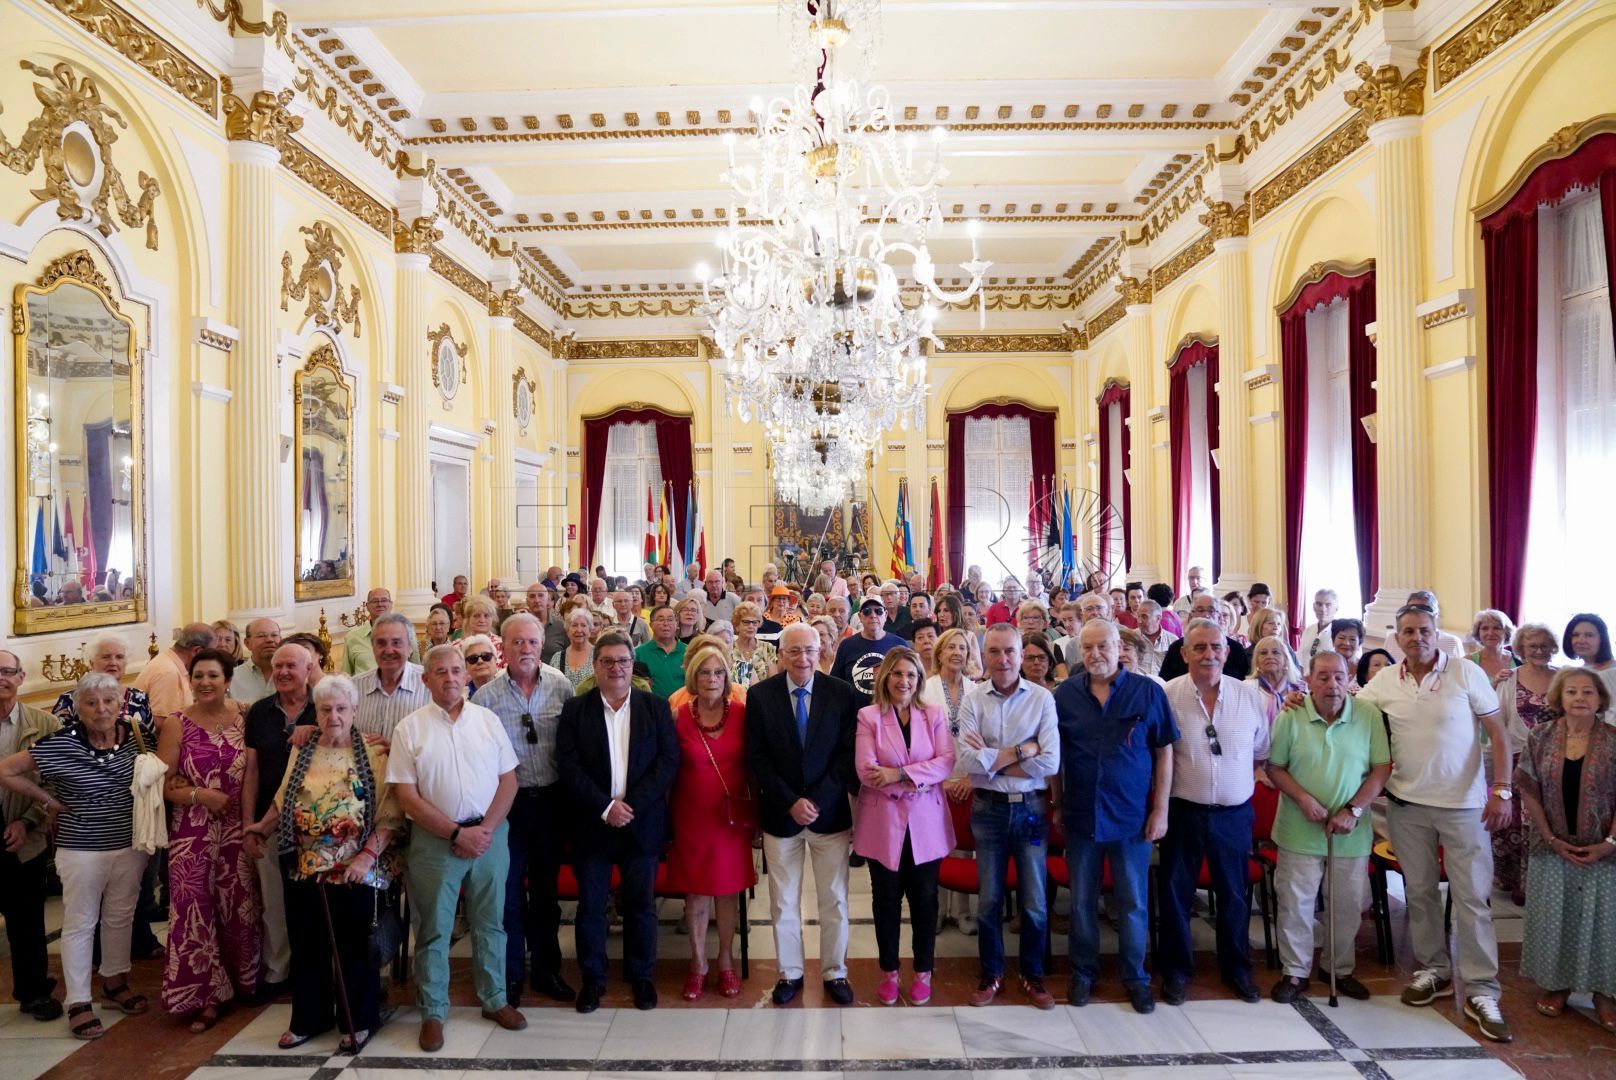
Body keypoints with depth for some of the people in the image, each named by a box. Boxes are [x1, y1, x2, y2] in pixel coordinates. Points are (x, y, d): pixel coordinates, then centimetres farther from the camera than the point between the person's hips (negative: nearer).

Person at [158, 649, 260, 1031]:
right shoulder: (177, 724, -2)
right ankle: (204, 995, 15)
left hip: (236, 830, 1)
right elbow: (163, 782, -4)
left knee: (240, 907, 10)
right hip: (191, 834, -1)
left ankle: (242, 981, 29)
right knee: (195, 911, 2)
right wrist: (200, 795, -17)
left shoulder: (245, 717, 0)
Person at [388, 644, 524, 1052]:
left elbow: (508, 780, 3)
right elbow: (407, 796, -7)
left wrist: (486, 829, -10)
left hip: (490, 835, 2)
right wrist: (456, 833, -12)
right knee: (433, 929, 9)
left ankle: (494, 999, 28)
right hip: (435, 839, -2)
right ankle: (432, 1012, 24)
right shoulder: (409, 728, -4)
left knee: (490, 923, 13)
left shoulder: (488, 720, 2)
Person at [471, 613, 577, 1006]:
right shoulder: (486, 696, -6)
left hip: (550, 799, 2)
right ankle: (511, 974, 25)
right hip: (507, 801, -1)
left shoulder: (561, 686, -3)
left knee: (546, 887, 15)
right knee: (509, 889, 8)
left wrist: (572, 793, -3)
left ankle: (546, 969, 30)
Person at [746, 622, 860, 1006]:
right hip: (779, 813, 0)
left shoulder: (841, 693, -5)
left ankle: (834, 972, 29)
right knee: (783, 902, 12)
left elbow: (847, 753, -6)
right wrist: (790, 802, -14)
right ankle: (790, 973, 31)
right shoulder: (760, 694, -6)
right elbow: (756, 757, -6)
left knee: (834, 901, 11)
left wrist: (816, 799, -14)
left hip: (830, 811, 0)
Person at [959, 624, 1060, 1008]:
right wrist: (1021, 751, -17)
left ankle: (1033, 975, 31)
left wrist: (992, 758, -13)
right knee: (989, 899, 13)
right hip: (988, 808, 1)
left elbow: (1050, 763, -15)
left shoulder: (1042, 698, -7)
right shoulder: (973, 699, -5)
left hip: (1030, 808, 0)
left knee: (1034, 901, 11)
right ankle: (991, 974, 31)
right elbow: (970, 762, -14)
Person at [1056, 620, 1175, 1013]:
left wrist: (1161, 809, -5)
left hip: (1133, 816, -1)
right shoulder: (1066, 694, -2)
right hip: (1080, 815, 1)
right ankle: (1083, 973, 30)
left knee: (1134, 903, 11)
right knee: (1082, 901, 13)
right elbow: (1055, 754, 5)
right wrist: (1056, 804, 3)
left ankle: (1135, 976, 30)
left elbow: (1164, 753, -2)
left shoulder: (1148, 692, -6)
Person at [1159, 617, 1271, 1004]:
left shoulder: (1251, 696, -1)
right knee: (1176, 892, 9)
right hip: (1183, 811, -2)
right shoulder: (1167, 695, -9)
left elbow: (1264, 752, 10)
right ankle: (1176, 969, 26)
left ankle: (1237, 968, 35)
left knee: (1234, 894, 15)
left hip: (1234, 813, 2)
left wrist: (1249, 779, 0)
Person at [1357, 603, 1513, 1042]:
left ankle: (1482, 991, 11)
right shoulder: (1384, 681, 1)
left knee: (1472, 897, 1)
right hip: (1407, 803, 3)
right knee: (1419, 891, 13)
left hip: (1463, 804, -3)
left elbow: (1498, 732, -5)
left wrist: (1501, 790, -11)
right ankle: (1434, 969, 29)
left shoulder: (1466, 672, -7)